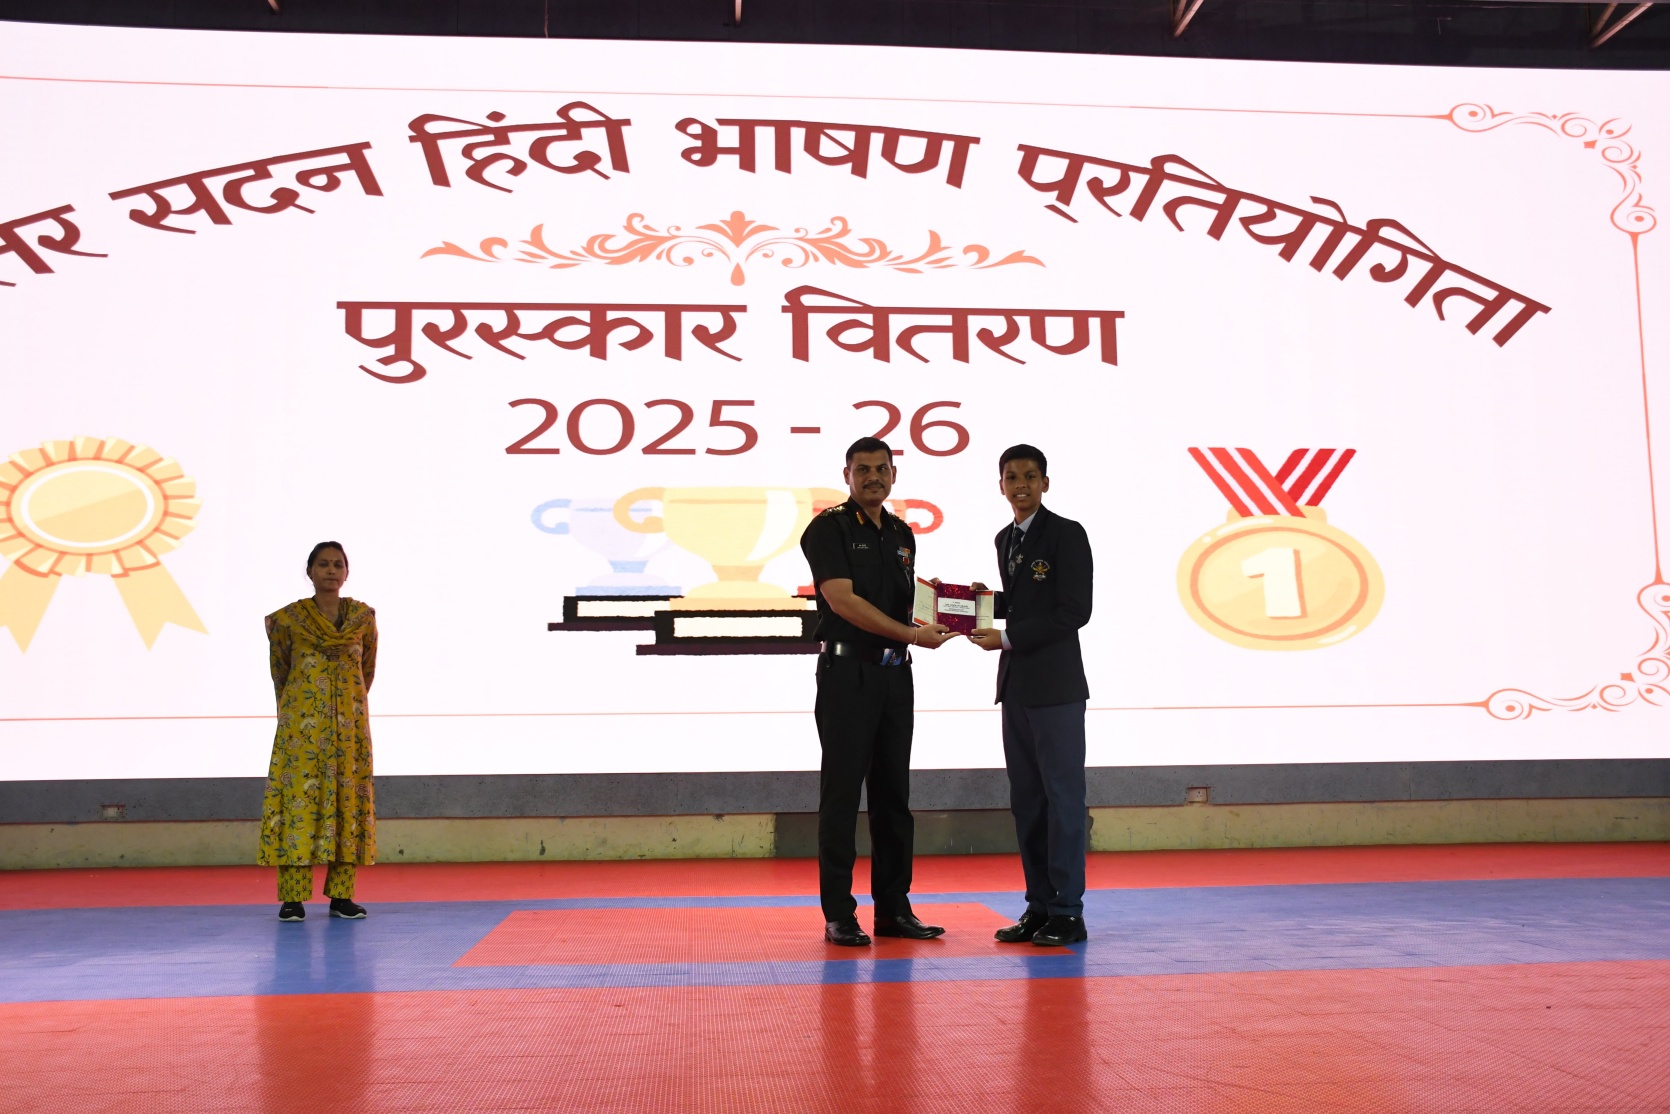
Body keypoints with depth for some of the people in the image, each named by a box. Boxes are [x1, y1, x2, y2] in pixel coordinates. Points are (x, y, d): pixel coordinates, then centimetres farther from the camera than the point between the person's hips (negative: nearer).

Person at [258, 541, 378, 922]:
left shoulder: (363, 617, 3)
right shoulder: (288, 619, -1)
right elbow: (280, 671, 12)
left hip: (349, 724, 2)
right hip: (301, 724, -2)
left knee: (347, 799, 2)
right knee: (298, 797, -5)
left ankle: (341, 894, 8)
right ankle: (292, 897, 0)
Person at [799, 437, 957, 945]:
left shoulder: (902, 534, 16)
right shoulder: (829, 528, -6)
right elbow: (842, 600, -16)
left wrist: (940, 616, 1)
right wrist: (912, 635, -19)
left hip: (895, 674, 7)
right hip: (847, 671, -7)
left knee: (893, 793, 10)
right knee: (842, 793, -3)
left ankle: (894, 908, 19)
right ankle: (838, 914, 4)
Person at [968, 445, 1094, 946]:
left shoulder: (1067, 534, -7)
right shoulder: (1005, 539, 15)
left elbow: (1074, 611, -14)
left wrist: (1007, 638, -15)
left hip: (1056, 687, -7)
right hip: (1015, 685, 8)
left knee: (1062, 796, -3)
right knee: (1026, 799, 10)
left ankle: (1067, 912, 4)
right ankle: (1039, 906, 17)